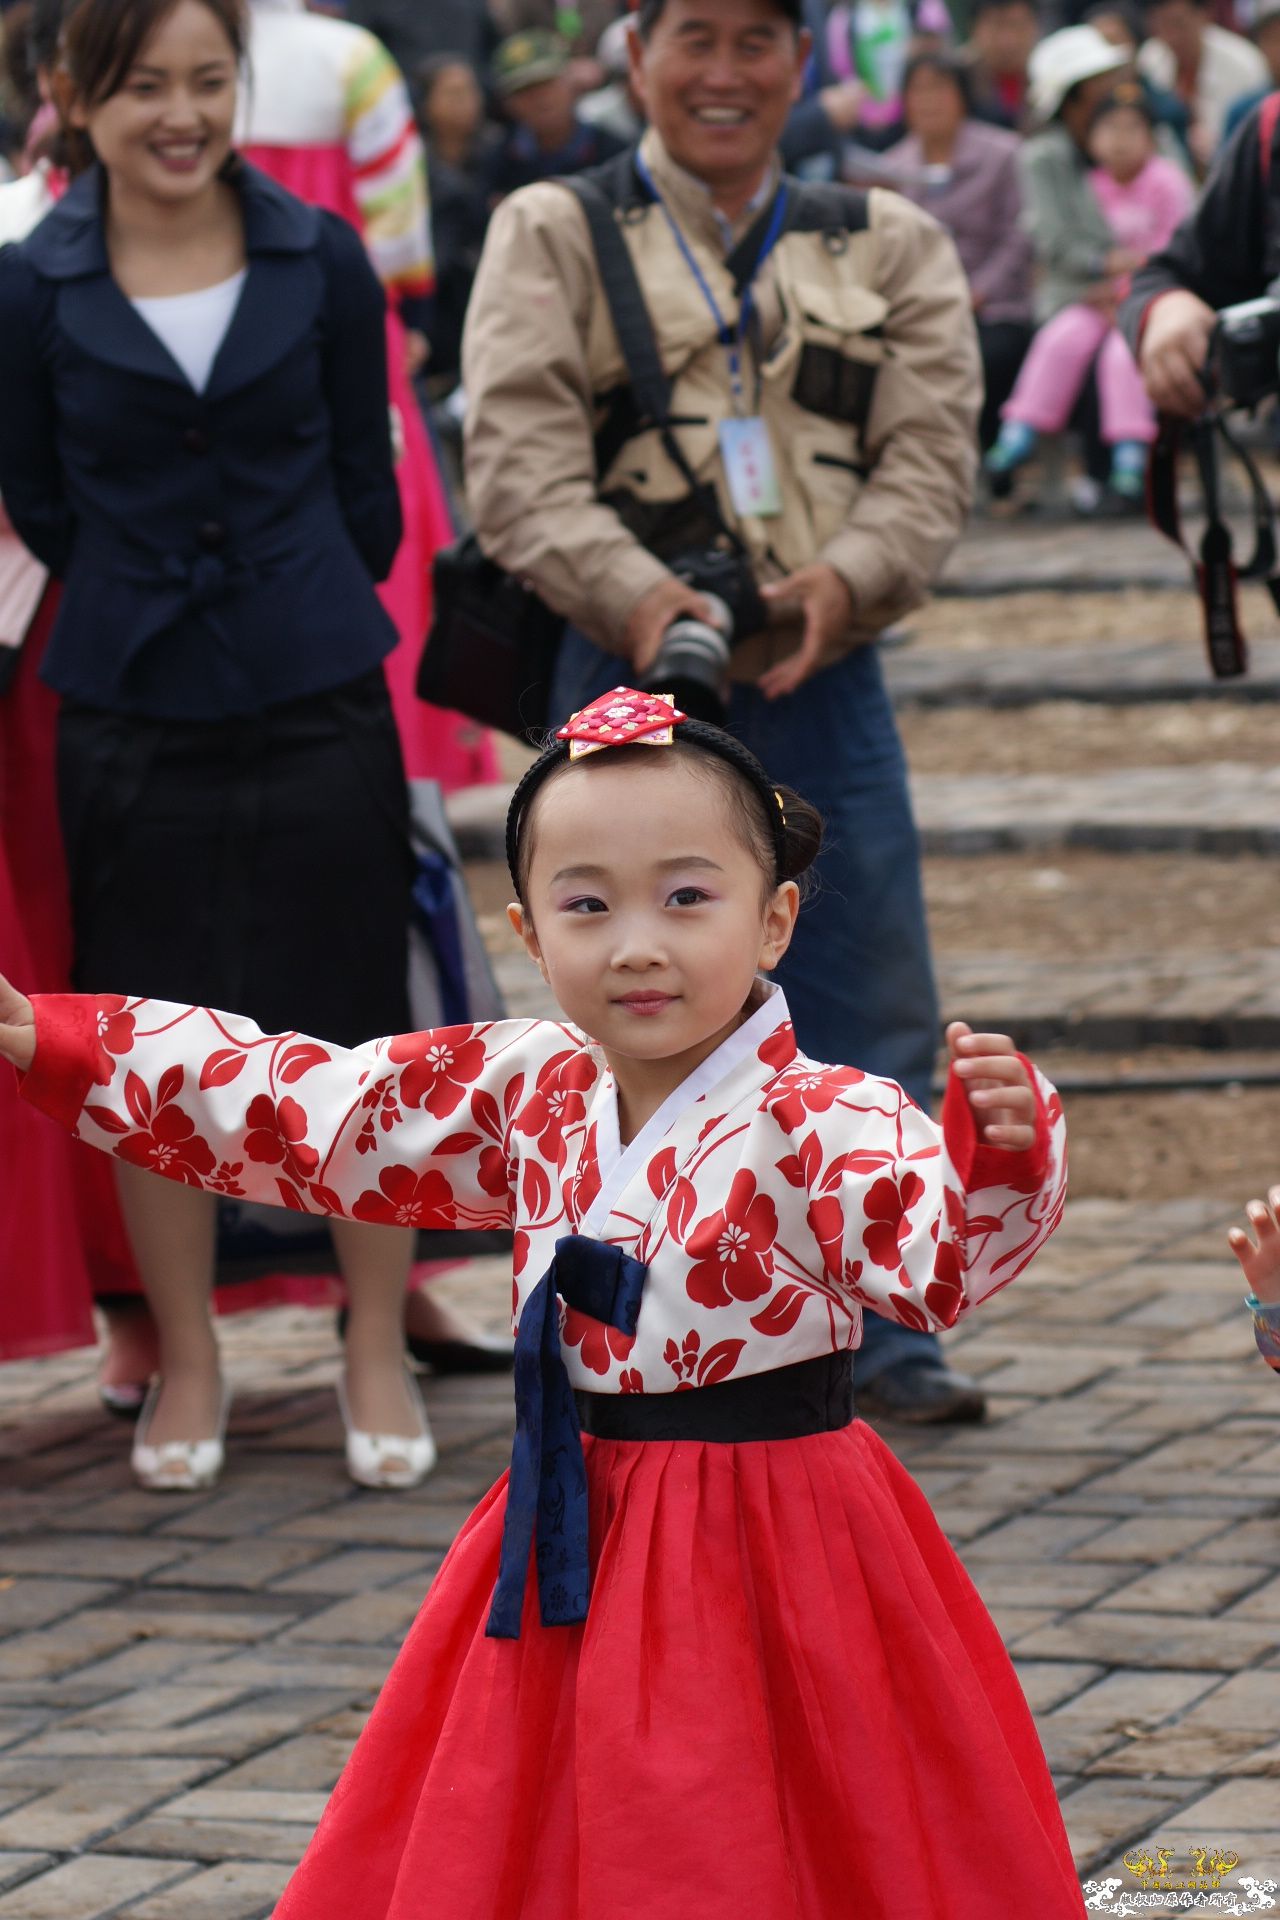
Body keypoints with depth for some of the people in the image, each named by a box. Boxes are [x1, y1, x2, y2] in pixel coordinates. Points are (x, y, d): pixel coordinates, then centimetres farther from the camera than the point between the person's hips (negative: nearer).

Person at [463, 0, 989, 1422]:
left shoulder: (885, 247, 13)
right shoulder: (553, 237, 5)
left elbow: (931, 451, 3)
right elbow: (518, 463, -7)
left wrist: (846, 577, -17)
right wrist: (637, 595, -24)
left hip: (824, 682, 2)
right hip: (632, 681, -2)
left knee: (871, 1016, 2)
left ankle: (886, 1331, 11)